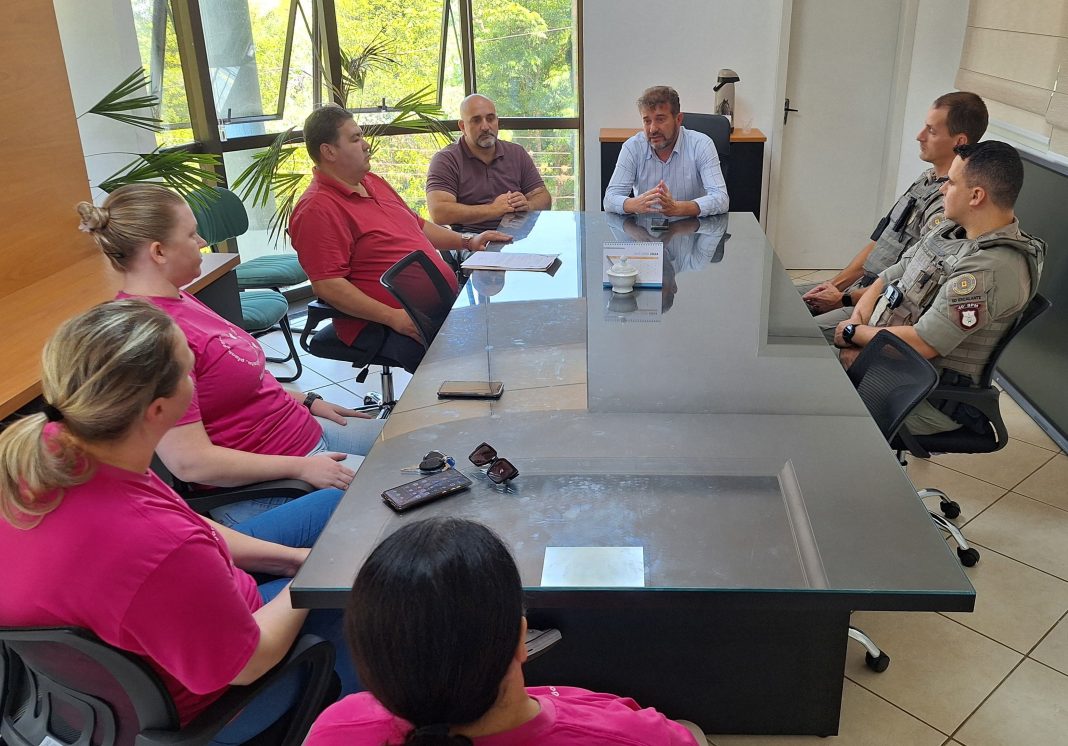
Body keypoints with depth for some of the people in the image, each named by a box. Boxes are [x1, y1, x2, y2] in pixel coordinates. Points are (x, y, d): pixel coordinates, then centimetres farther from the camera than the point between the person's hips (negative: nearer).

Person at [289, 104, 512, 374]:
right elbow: (327, 285, -20)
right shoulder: (317, 209, -13)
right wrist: (392, 316, -25)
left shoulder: (372, 181, 18)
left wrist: (467, 241, 19)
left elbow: (417, 225, 31)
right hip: (380, 322, -9)